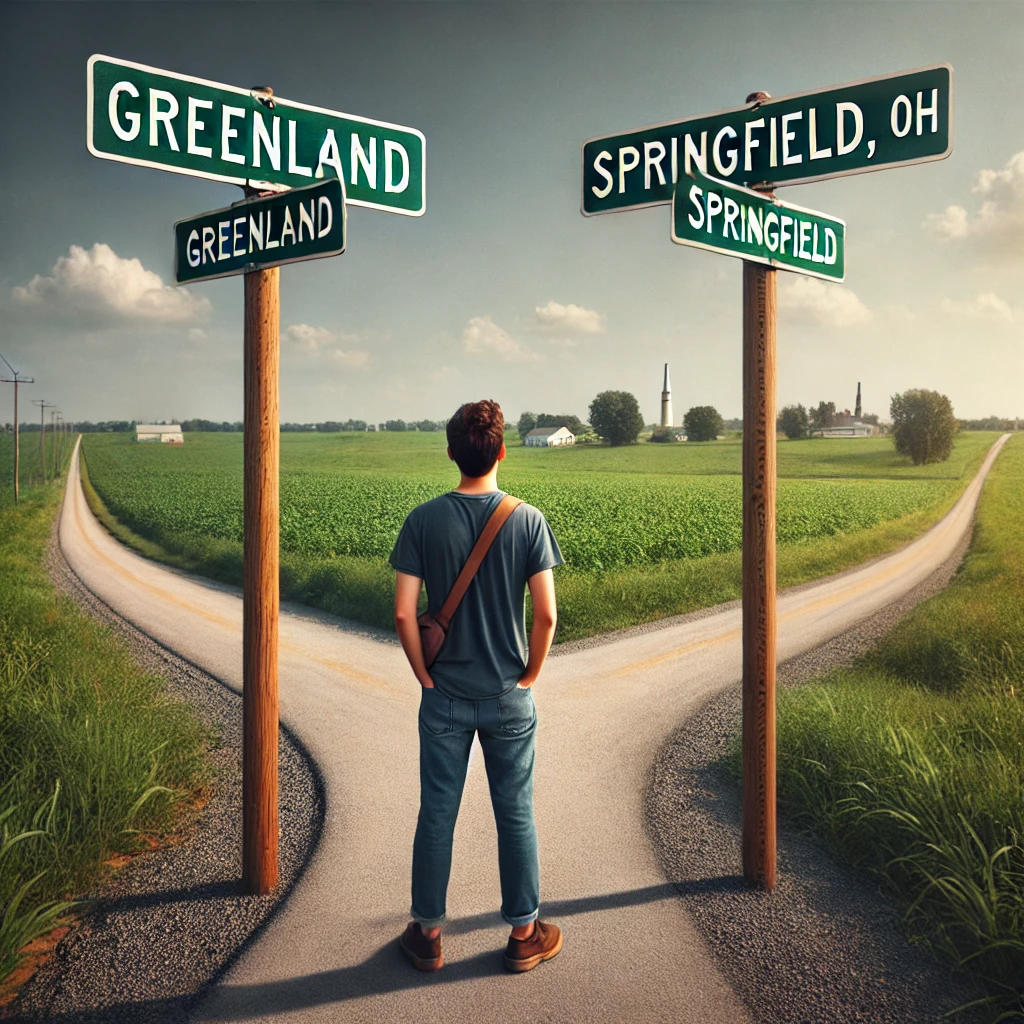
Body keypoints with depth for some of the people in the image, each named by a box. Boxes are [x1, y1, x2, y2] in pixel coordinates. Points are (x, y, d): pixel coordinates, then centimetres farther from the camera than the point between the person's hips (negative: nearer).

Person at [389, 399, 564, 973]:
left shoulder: (424, 521, -8)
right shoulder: (528, 521, -10)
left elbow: (404, 612, -10)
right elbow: (547, 614, -11)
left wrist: (425, 676, 2)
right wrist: (530, 675, 3)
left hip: (444, 698, 1)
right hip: (509, 699, 0)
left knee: (436, 814, 12)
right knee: (516, 815, 12)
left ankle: (428, 934, 25)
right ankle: (525, 934, 26)